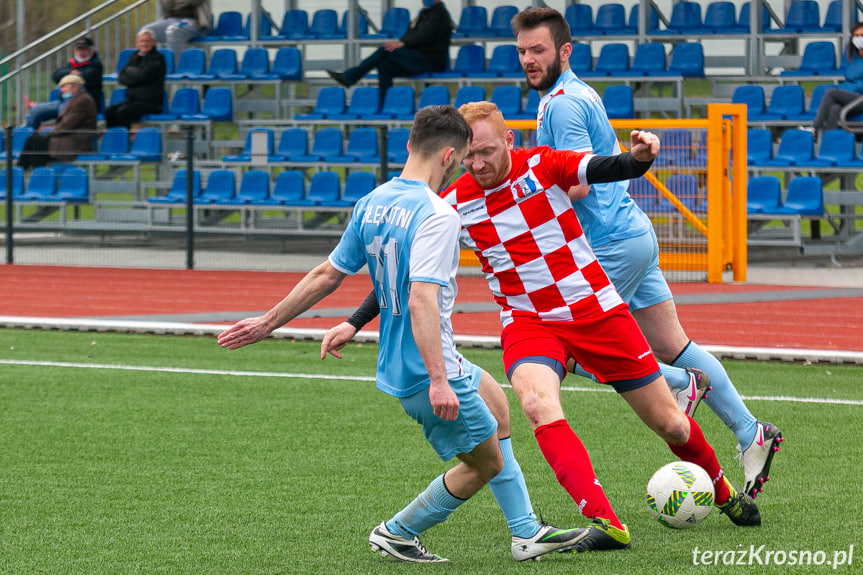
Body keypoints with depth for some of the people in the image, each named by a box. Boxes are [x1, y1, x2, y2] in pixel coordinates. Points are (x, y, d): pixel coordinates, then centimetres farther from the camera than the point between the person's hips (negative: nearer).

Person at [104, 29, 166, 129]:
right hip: (132, 99, 6)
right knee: (109, 111, -19)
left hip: (150, 102, -6)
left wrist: (130, 70, 1)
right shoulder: (134, 57, 16)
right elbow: (121, 77, 6)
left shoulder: (158, 58, -4)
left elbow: (142, 75, -18)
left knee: (122, 112, -30)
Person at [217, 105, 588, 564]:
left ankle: (526, 534, 29)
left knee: (495, 403, 27)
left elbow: (326, 276, 11)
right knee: (487, 463, 8)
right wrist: (438, 379, -34)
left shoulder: (371, 204, 5)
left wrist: (270, 321, 22)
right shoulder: (436, 216, -20)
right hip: (430, 370, -9)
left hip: (395, 366, 9)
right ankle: (398, 533, 19)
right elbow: (421, 300, -30)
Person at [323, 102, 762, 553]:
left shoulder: (543, 166, -9)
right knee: (537, 404, -33)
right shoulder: (455, 204, -5)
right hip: (528, 324, 0)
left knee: (669, 423, 7)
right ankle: (606, 524, -36)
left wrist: (637, 157, -46)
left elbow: (606, 169, -23)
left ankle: (722, 492, 38)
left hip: (596, 309, 0)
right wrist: (354, 324, -4)